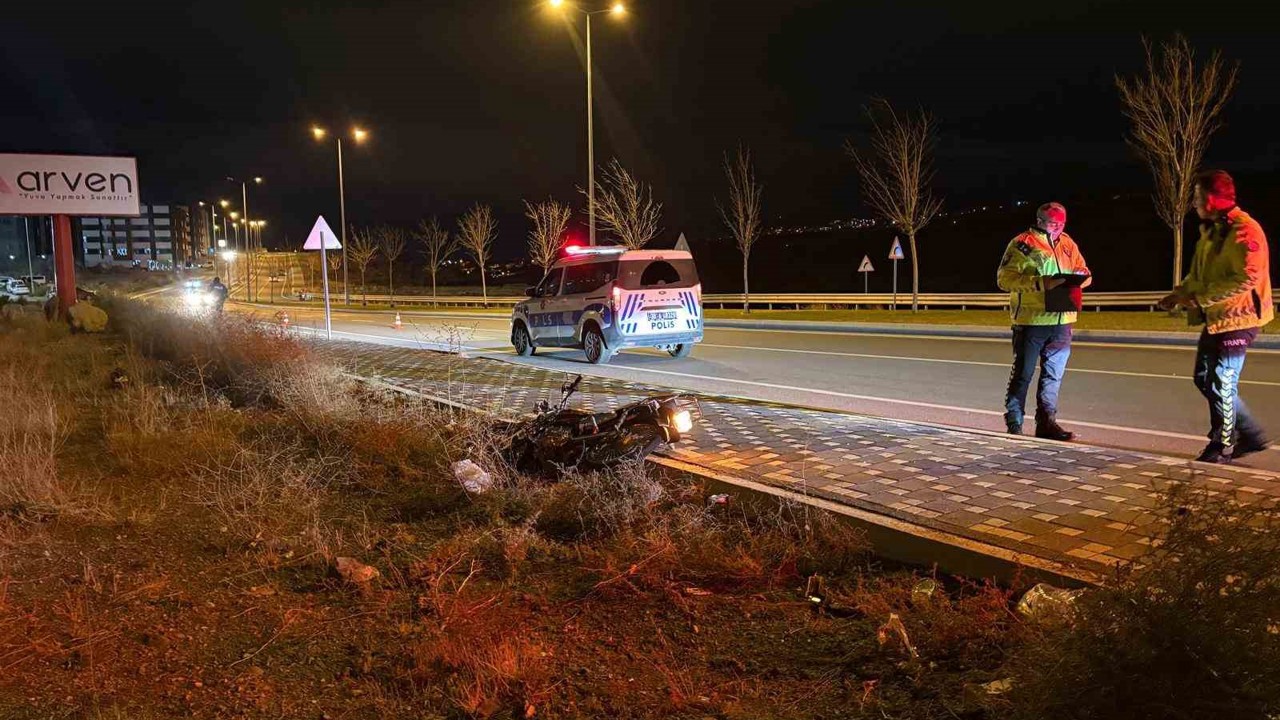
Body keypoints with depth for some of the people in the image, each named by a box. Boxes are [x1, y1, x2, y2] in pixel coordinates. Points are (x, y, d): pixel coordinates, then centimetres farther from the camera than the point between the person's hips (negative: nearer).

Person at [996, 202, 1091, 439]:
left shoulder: (1068, 244, 14)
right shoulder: (1022, 244, -5)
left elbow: (1084, 272, 20)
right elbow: (1005, 278, -12)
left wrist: (1079, 277, -5)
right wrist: (1041, 283, -22)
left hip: (1061, 322, 6)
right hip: (1030, 321, -6)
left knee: (1053, 375, 9)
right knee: (1023, 374, 3)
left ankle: (1047, 422, 16)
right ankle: (1014, 424, 12)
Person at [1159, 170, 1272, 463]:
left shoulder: (1244, 230, -17)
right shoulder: (1210, 231, 14)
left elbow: (1247, 278, -25)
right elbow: (1199, 274, 21)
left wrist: (1200, 297, -23)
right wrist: (1179, 294, 4)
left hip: (1236, 318, -10)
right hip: (1214, 318, 10)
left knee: (1221, 384, -3)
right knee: (1204, 378, 14)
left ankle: (1221, 447, 11)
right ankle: (1250, 435, 25)